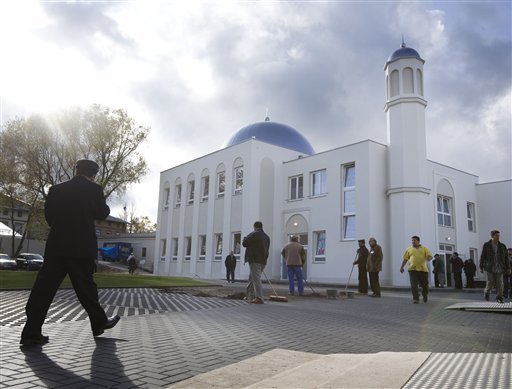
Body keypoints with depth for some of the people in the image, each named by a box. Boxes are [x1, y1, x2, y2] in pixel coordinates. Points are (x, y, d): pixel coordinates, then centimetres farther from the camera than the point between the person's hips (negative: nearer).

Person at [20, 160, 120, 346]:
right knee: (85, 287, 8)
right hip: (82, 248, -3)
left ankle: (31, 333, 0)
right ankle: (99, 323, 22)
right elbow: (103, 213, 5)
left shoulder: (56, 189, 8)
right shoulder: (94, 189, -3)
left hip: (56, 246, 3)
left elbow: (48, 215, 13)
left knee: (44, 288, 2)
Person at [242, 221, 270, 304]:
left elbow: (244, 243, -7)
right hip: (263, 260, 8)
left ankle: (259, 298, -16)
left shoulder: (254, 234, -8)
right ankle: (250, 296, 22)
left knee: (256, 278, -10)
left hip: (254, 260, -8)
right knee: (252, 278, 18)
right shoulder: (267, 237, 16)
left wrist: (245, 238, 12)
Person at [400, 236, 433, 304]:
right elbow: (405, 259, 15)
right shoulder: (409, 249, 13)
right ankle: (416, 299, -8)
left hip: (423, 269, 0)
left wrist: (428, 258, -21)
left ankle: (425, 296, 35)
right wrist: (402, 267, 11)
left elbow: (430, 256, 2)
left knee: (425, 284, 8)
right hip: (412, 269, 0)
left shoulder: (424, 248, 11)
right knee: (414, 285, -10)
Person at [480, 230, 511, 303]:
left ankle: (499, 298, 9)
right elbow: (482, 257, 0)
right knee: (490, 283, -3)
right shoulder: (486, 245, -2)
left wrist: (508, 268, 3)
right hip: (489, 268, -2)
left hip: (499, 269, 2)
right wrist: (481, 267, -1)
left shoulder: (502, 246, 4)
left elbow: (506, 258, 7)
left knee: (500, 284, -4)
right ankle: (487, 292, 27)